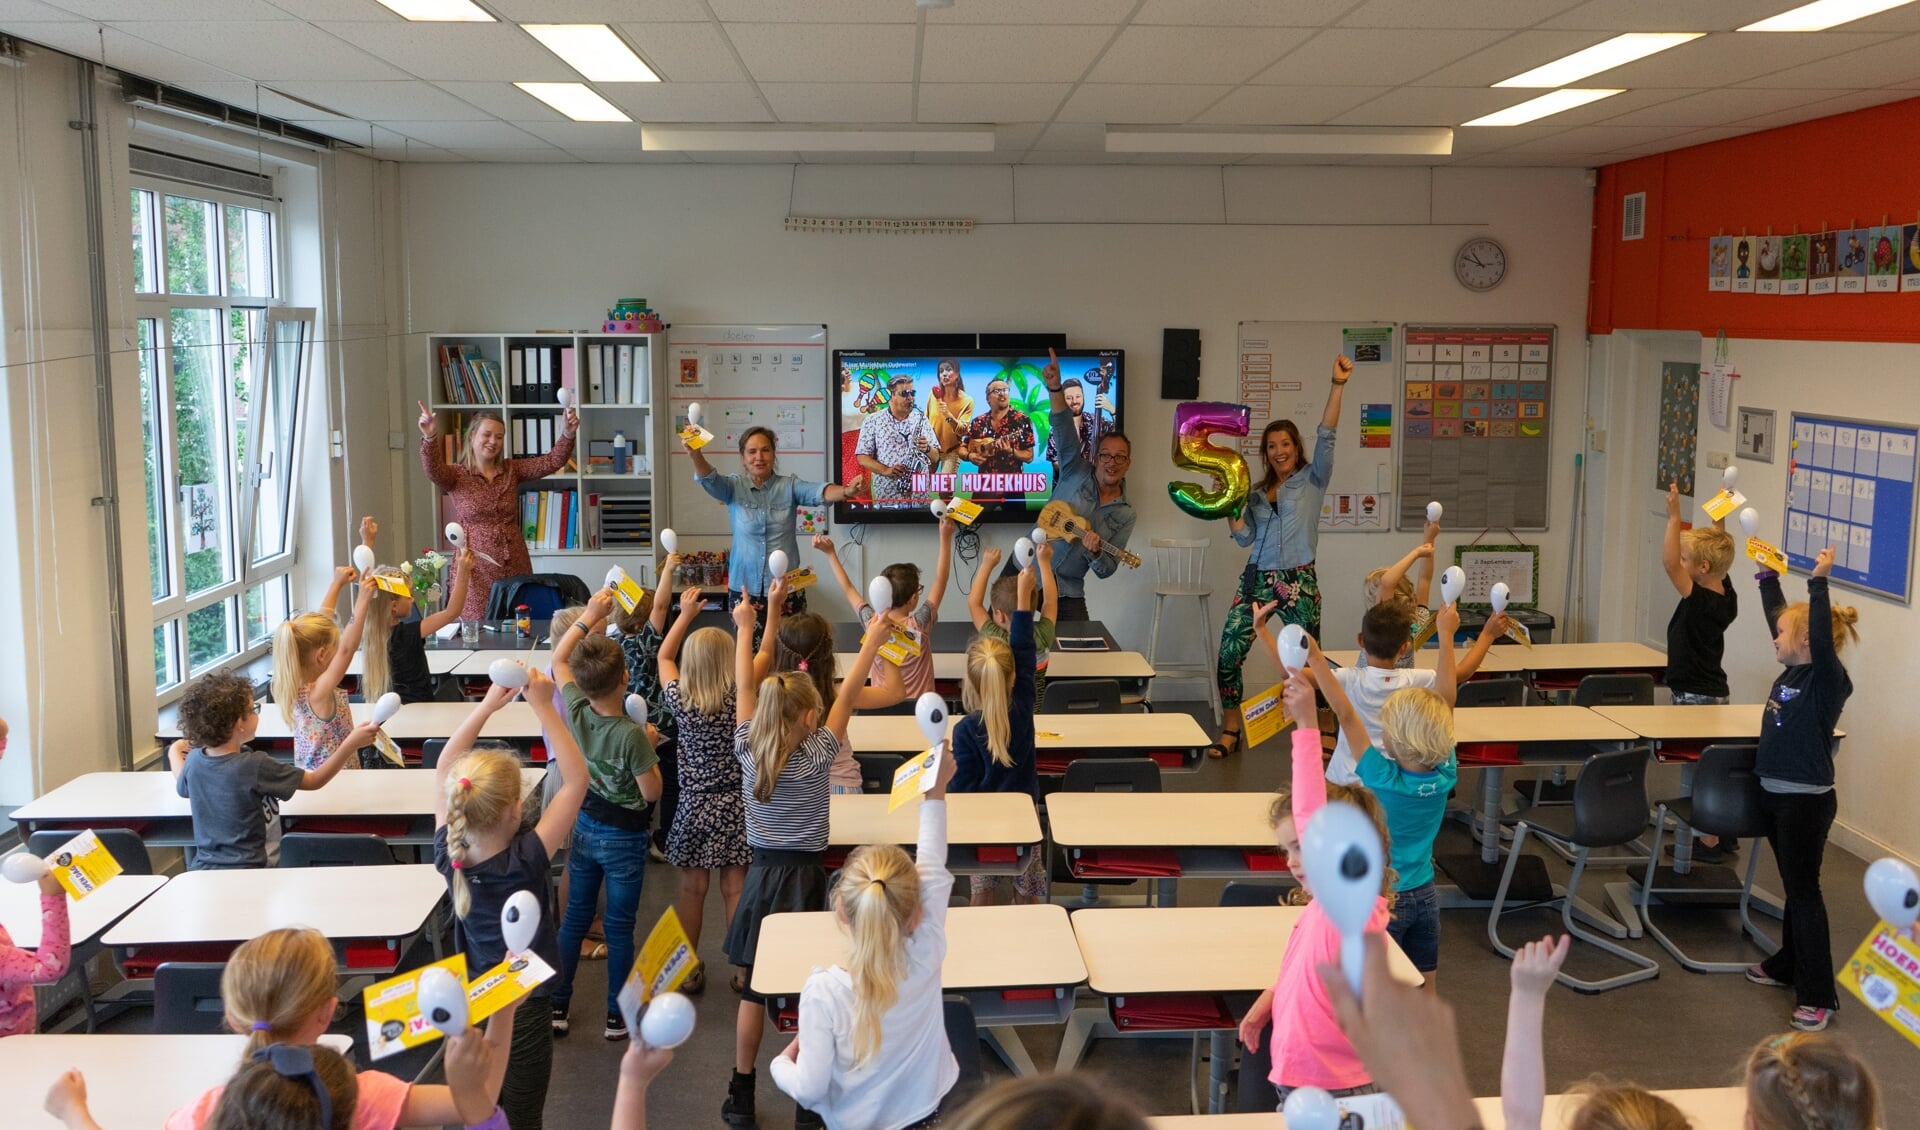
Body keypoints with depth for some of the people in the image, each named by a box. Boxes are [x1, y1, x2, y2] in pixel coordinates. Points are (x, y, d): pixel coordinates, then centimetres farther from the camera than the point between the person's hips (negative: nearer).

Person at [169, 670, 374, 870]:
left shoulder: (194, 759, -1)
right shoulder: (254, 766, -19)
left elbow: (183, 786, 23)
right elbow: (314, 781, -10)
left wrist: (175, 752, 39)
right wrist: (351, 744, -11)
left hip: (203, 867, 7)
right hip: (245, 871, -6)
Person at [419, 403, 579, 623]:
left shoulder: (512, 470, 8)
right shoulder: (456, 475, -1)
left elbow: (552, 462, -2)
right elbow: (433, 470, -22)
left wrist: (567, 434, -20)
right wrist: (429, 438, -41)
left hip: (515, 566, 3)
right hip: (476, 569, -3)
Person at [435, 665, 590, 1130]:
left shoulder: (449, 856, -14)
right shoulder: (526, 861, -27)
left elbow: (444, 771, -1)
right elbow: (576, 778, -23)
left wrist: (486, 705, -7)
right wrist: (543, 706, -23)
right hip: (524, 1010, -5)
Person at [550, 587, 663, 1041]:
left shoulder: (575, 712, -15)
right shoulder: (631, 734, -30)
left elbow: (558, 659, 3)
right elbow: (652, 791, -20)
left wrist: (588, 618, 0)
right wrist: (650, 745, -9)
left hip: (584, 826, 5)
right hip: (624, 838, -5)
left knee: (575, 916, 18)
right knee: (619, 927, 8)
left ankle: (557, 1007, 26)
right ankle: (618, 1017, 19)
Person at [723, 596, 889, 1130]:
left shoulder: (748, 751, -7)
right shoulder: (817, 757, -13)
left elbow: (744, 686, 1)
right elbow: (849, 691, -10)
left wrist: (744, 627, 10)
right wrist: (876, 633, -6)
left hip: (763, 876, 3)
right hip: (806, 879, -3)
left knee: (753, 990, 10)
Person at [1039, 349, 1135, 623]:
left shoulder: (1125, 514, 1)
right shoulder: (1077, 473, -2)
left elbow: (1106, 569, -1)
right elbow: (1065, 432, -19)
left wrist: (1095, 552, -24)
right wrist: (1055, 388, -34)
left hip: (1068, 591, 2)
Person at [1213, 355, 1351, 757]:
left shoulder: (1312, 480, 3)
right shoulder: (1257, 492, 15)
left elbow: (1326, 436, -10)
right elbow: (1244, 537, 8)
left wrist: (1338, 385, -19)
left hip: (1299, 581, -3)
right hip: (1256, 579, 4)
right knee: (1228, 654, -5)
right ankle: (1231, 730, 7)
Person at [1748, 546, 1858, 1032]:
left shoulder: (1827, 679, -17)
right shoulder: (1794, 670, 4)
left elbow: (1821, 636, -36)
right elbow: (1779, 616, 17)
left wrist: (1819, 581, -40)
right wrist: (1769, 576, 18)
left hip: (1806, 801, -9)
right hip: (1775, 795, 9)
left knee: (1804, 891, -4)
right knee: (1794, 887, 20)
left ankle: (1818, 995, 2)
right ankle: (1788, 966, 33)